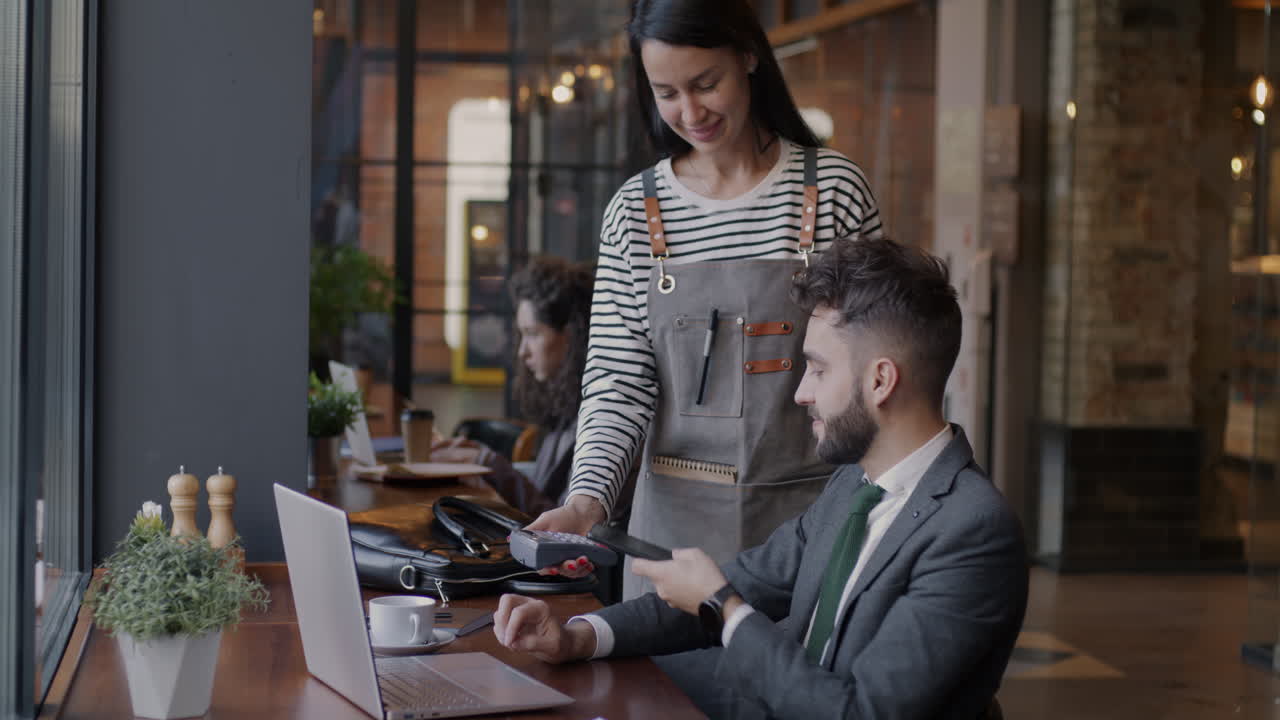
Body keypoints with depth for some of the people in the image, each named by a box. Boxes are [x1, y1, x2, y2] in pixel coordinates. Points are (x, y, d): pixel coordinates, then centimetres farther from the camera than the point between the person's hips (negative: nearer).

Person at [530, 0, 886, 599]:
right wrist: (587, 501, -18)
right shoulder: (634, 212, 1)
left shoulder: (834, 189, -3)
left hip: (810, 510, -1)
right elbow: (618, 385, -1)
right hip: (678, 512, 1)